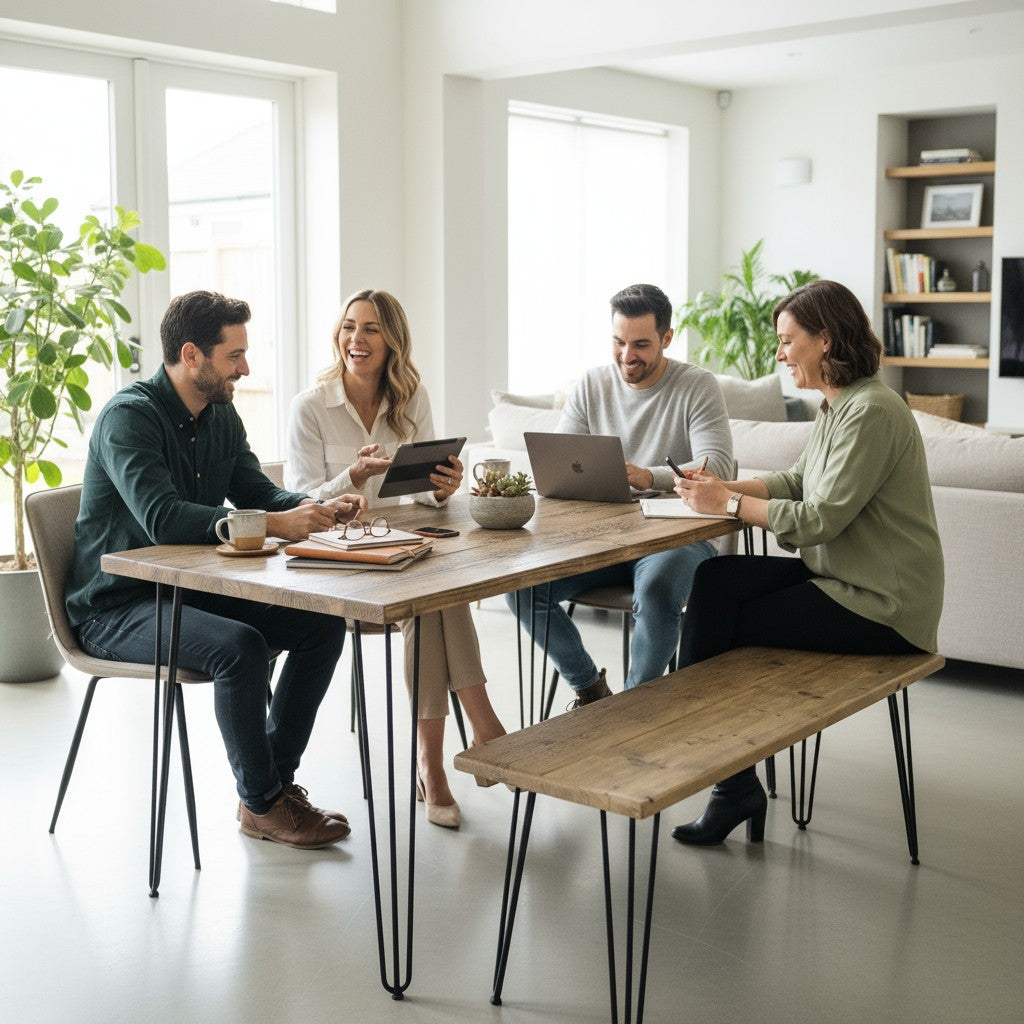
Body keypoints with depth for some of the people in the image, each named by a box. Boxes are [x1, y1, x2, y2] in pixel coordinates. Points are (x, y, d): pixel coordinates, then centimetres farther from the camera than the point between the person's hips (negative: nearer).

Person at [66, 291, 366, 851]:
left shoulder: (221, 414, 7)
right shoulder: (129, 415, -20)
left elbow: (256, 491, 12)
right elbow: (162, 517, -33)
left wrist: (316, 508, -10)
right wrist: (274, 524, -38)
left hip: (193, 589, 8)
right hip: (118, 606, -8)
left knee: (323, 624, -5)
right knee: (239, 646, -33)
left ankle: (277, 776, 4)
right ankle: (262, 804, -13)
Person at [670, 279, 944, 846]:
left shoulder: (872, 412, -20)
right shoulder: (837, 405, 11)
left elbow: (821, 519, -23)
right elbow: (797, 482, 16)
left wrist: (728, 504, -15)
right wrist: (723, 486, 1)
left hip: (883, 606, -9)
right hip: (839, 576, 9)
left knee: (729, 629, -9)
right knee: (715, 580, -8)